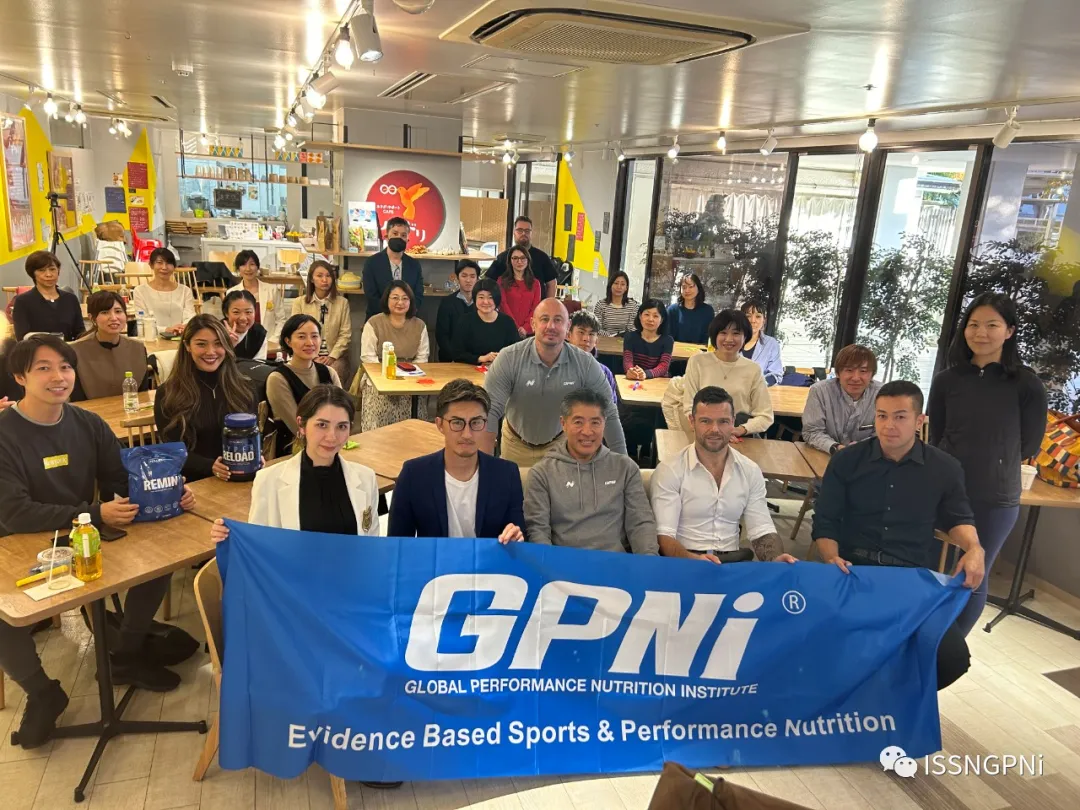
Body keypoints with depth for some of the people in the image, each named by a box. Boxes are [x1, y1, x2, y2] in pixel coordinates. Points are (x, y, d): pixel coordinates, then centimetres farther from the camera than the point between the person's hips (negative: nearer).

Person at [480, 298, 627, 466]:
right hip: (516, 442, 0)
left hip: (559, 442, 1)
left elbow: (608, 413, -14)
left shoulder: (586, 364, -22)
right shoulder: (508, 359, -26)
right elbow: (490, 410, -27)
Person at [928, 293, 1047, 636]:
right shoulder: (947, 380, -2)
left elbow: (1028, 446, 0)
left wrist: (992, 463, 7)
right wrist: (976, 460, 2)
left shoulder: (1027, 384, -8)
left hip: (994, 500, -1)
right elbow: (937, 439, 5)